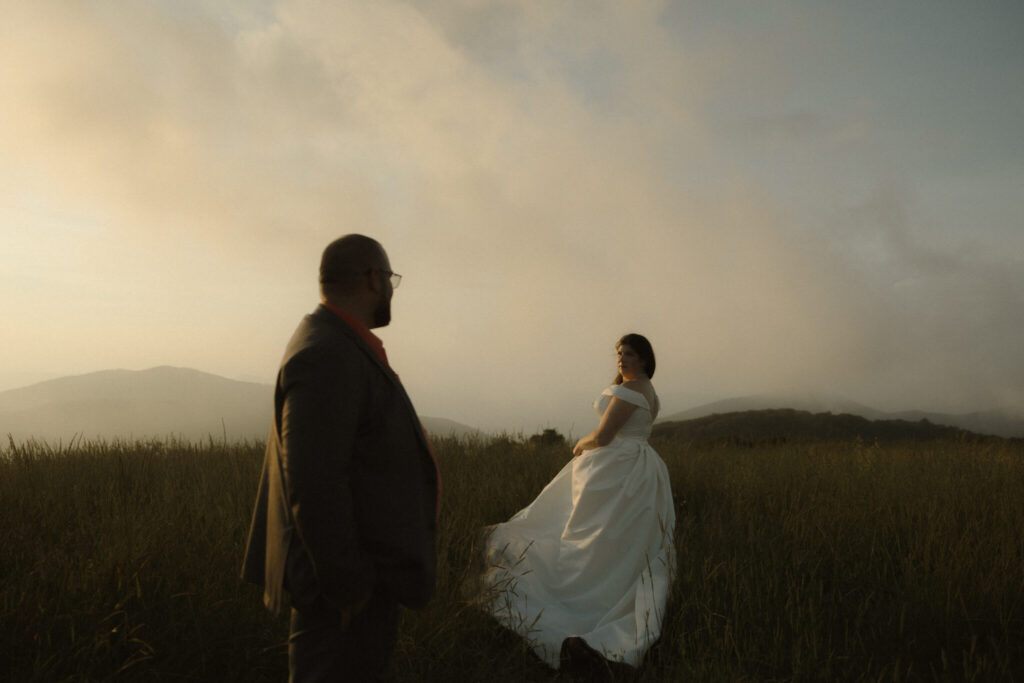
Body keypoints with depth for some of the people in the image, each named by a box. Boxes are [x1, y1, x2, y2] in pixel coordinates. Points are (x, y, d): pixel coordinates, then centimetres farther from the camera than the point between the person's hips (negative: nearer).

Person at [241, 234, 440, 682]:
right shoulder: (327, 356, -22)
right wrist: (346, 586, -21)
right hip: (349, 579, -10)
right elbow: (314, 485, -26)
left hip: (366, 569, 10)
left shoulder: (333, 346, 11)